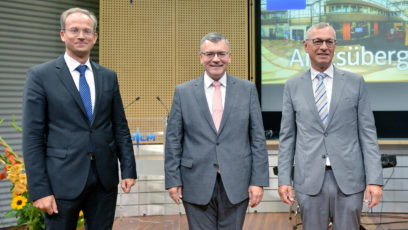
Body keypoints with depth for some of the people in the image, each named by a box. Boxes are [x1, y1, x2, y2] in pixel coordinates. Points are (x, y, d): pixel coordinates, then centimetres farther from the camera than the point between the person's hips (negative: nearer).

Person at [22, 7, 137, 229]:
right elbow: (32, 136, -6)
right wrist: (39, 190, -11)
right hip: (63, 179, -3)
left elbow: (120, 127, 12)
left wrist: (128, 170, 5)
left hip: (105, 178, 4)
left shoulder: (108, 76, 9)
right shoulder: (40, 75, -3)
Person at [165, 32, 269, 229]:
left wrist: (259, 180, -3)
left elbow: (258, 138, 2)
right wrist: (173, 180, -1)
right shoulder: (183, 92, 3)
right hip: (197, 185, 0)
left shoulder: (247, 89, 4)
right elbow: (173, 140, 4)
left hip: (236, 184, 1)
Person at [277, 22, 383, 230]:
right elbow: (287, 136, 7)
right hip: (309, 181, 1)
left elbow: (367, 133, 3)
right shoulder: (293, 86, 7)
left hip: (348, 179, 0)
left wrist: (374, 179, -4)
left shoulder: (355, 82, 5)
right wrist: (284, 179, 1)